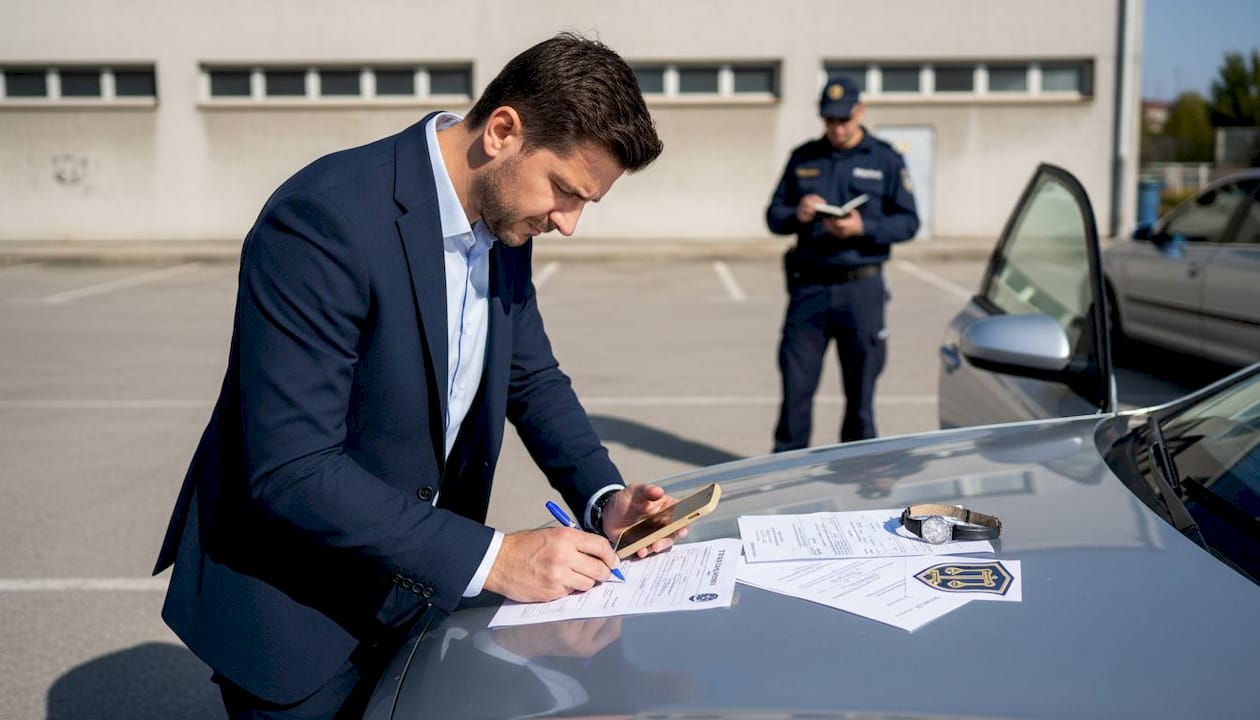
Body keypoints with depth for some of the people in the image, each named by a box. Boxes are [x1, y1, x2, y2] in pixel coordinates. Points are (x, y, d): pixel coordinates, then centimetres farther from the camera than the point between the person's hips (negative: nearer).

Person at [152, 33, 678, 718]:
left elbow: (533, 377, 9)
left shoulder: (504, 220, -3)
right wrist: (492, 558, -30)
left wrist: (605, 497, -7)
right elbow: (290, 473, -30)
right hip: (293, 613, -7)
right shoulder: (326, 218, -28)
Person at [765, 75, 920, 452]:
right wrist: (797, 215, -11)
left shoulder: (885, 160, 5)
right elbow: (773, 216, 12)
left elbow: (908, 222, 1)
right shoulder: (802, 158, 12)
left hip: (861, 288, -1)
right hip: (809, 285, 2)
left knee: (860, 384, 4)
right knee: (796, 379, 0)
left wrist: (863, 228, -16)